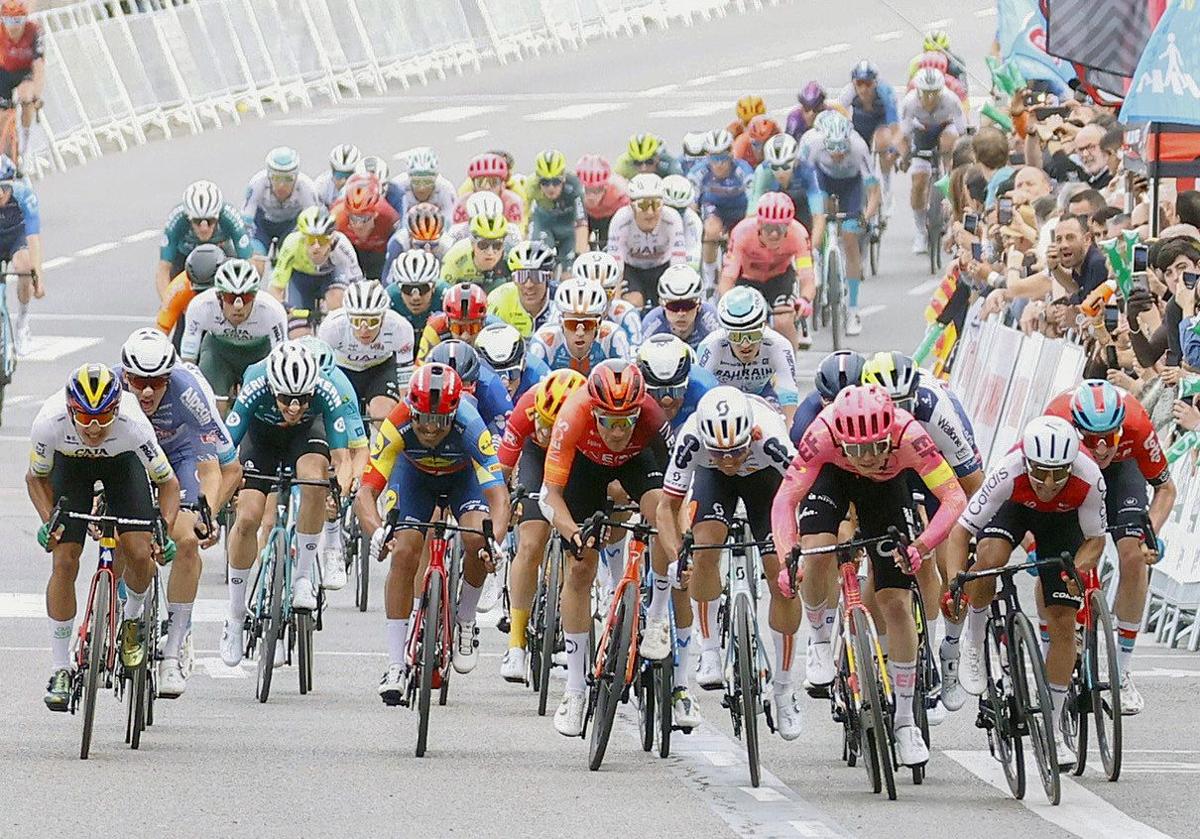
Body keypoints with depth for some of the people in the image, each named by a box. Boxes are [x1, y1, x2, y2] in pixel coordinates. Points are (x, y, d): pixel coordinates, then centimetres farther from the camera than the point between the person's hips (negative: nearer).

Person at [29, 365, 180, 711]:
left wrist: (166, 533, -36)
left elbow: (168, 482, -23)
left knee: (140, 555, -17)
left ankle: (133, 619, 17)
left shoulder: (133, 425, -38)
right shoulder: (49, 423, -36)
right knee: (64, 562, -12)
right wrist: (48, 522, -29)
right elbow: (36, 477, -14)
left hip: (122, 463, 0)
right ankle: (59, 671, -2)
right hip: (70, 464, 0)